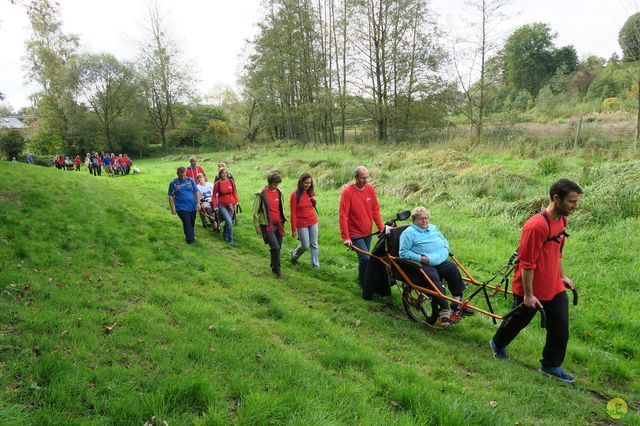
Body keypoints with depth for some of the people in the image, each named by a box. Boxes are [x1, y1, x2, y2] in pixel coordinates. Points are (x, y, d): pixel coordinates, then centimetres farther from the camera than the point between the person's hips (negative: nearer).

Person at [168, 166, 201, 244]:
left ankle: (189, 237, 30)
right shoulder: (173, 183, 0)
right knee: (187, 223, -10)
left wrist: (198, 203, -5)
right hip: (181, 208, -3)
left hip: (192, 206, 3)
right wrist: (172, 208, -4)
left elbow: (197, 192, 4)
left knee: (192, 223, 11)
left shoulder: (190, 180, 3)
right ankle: (190, 239, 1)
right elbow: (171, 197, 1)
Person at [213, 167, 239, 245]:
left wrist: (237, 201, 3)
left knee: (228, 221, 13)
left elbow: (234, 192, 9)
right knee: (229, 222, -17)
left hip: (231, 204, 3)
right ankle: (230, 240, -7)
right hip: (222, 205, -3)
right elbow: (214, 196, -2)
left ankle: (225, 236, 39)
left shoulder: (231, 182, -1)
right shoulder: (217, 184, -8)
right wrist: (215, 206, -8)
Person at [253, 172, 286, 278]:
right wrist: (257, 227, -6)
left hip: (278, 224, 5)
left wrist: (283, 223, 15)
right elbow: (255, 212, -4)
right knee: (275, 247, -14)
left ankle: (273, 266, 28)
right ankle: (276, 269, 1)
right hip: (267, 225, -5)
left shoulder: (279, 193, 7)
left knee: (278, 247, 8)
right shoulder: (261, 194, -8)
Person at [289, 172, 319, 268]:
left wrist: (314, 201, -7)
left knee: (314, 245, 7)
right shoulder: (295, 195, -14)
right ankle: (294, 254, 33)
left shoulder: (311, 192, 1)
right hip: (302, 224, -4)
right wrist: (294, 229, -11)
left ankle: (315, 265, 18)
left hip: (313, 222, 4)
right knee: (305, 245, 2)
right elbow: (293, 213, -12)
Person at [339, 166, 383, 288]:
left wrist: (381, 228, 2)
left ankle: (361, 280, 36)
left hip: (368, 232, 6)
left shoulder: (370, 189, -1)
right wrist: (345, 237, -21)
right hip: (355, 233, -6)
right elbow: (343, 216, -19)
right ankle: (364, 284, 6)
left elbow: (375, 210, 6)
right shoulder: (347, 192, -17)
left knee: (364, 258, 16)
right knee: (365, 258, -12)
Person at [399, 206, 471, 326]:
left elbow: (445, 241, 33)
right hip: (423, 265, -6)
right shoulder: (409, 233, -1)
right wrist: (420, 258, -16)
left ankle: (458, 302, -14)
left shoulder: (434, 228, 23)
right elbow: (403, 253, -8)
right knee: (434, 278, -31)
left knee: (452, 268, -22)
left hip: (440, 261, 6)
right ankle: (444, 311, -27)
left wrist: (445, 251, 10)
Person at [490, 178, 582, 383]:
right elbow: (527, 264, -25)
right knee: (519, 320, 15)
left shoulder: (561, 220, 0)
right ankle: (497, 344, 43)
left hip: (554, 287, 7)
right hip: (531, 289, -7)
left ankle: (551, 365, 28)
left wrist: (562, 276, 22)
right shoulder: (536, 225, -28)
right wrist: (528, 295, -20)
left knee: (560, 328, 8)